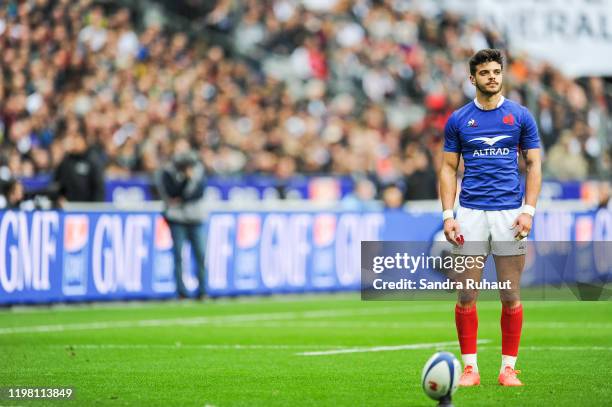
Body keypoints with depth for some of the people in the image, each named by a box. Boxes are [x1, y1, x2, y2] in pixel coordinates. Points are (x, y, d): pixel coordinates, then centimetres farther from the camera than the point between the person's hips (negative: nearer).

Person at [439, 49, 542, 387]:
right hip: (470, 214, 1)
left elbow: (534, 165, 5)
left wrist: (528, 210, -6)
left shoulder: (521, 116, 5)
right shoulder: (458, 119, 6)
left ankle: (508, 367, 7)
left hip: (509, 213, -1)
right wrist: (448, 215, -3)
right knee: (466, 295, -2)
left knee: (511, 296, 0)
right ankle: (469, 366, 6)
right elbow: (448, 169, 8)